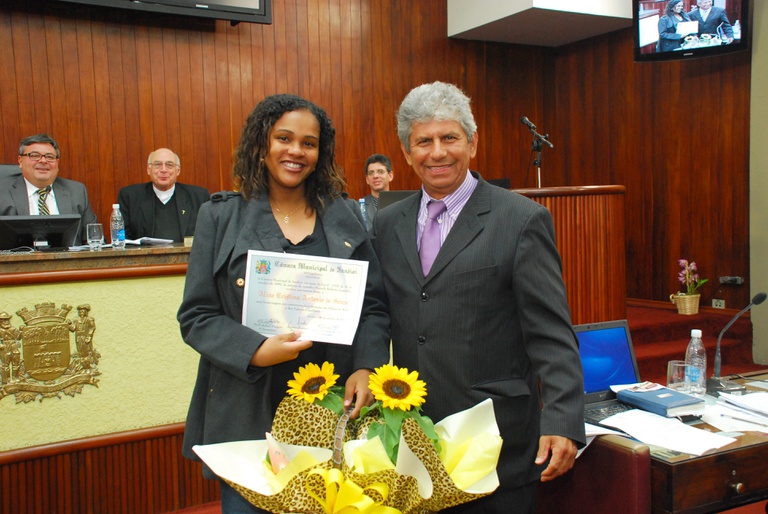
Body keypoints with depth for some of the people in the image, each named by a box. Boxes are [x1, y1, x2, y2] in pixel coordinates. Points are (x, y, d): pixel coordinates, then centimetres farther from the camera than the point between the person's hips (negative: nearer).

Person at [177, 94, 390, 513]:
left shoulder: (346, 215, 7)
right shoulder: (221, 216, 2)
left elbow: (374, 306, 6)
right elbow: (196, 316, -1)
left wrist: (366, 367, -11)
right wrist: (255, 351, -18)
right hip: (247, 414, -1)